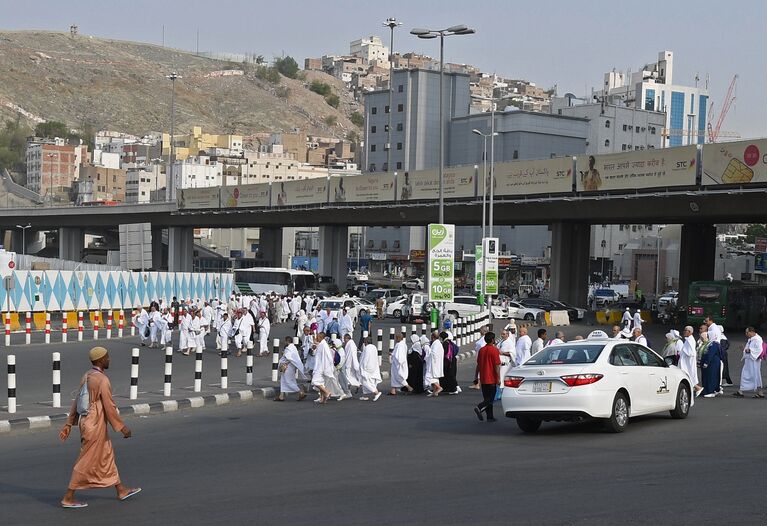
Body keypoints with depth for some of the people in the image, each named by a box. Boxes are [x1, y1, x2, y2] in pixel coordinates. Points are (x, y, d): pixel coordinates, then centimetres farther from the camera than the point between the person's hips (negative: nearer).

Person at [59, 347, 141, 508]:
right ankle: (68, 498, 5)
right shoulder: (102, 380, -21)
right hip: (95, 425, -10)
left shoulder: (86, 376, 7)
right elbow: (109, 407, -20)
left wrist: (69, 424, 15)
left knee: (107, 455, 18)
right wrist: (122, 427, -12)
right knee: (88, 462, 0)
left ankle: (121, 490, 29)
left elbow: (76, 401, 11)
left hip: (85, 421, 10)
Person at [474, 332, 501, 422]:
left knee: (487, 399, 11)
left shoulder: (481, 350, 8)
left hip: (483, 379, 7)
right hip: (491, 379, -7)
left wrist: (477, 376, 21)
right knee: (490, 399, -3)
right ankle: (479, 407, -24)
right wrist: (498, 378, -12)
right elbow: (497, 365, -15)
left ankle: (490, 417, 12)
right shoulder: (494, 350, -12)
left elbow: (478, 365, 13)